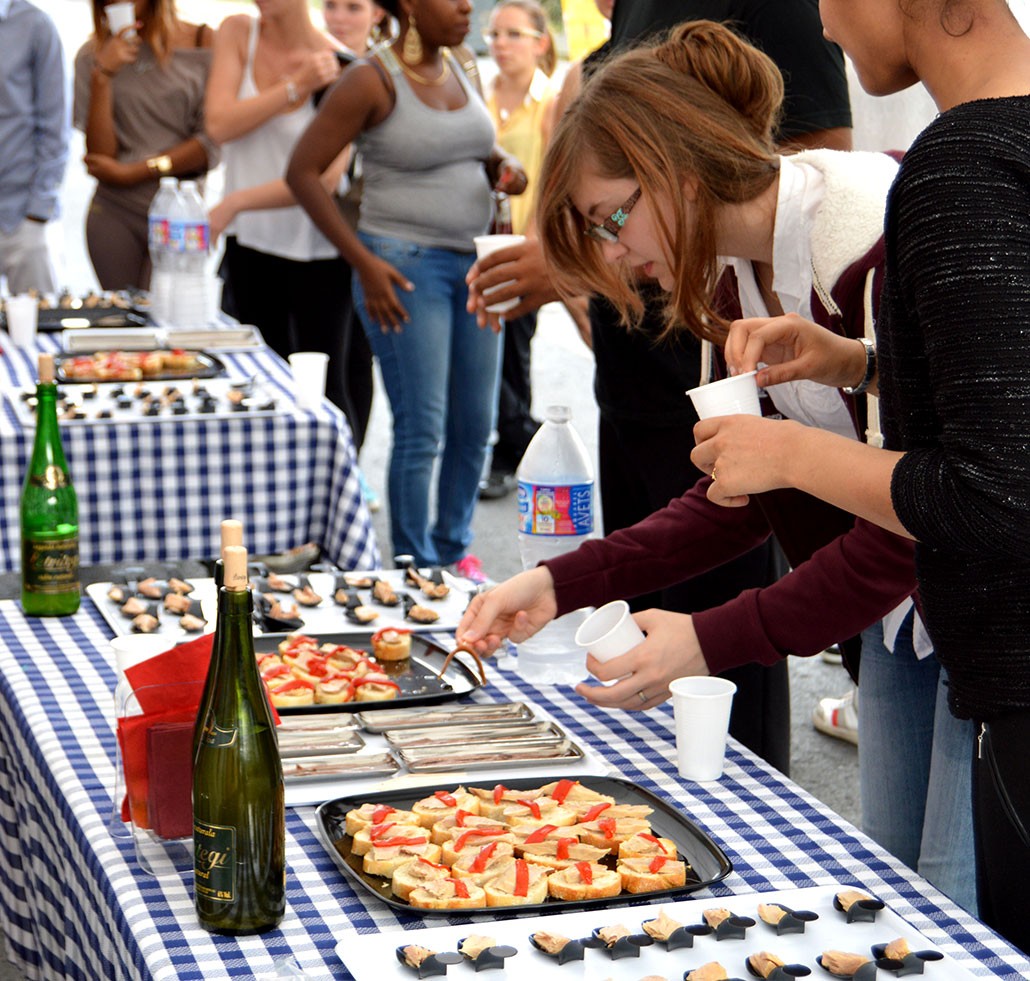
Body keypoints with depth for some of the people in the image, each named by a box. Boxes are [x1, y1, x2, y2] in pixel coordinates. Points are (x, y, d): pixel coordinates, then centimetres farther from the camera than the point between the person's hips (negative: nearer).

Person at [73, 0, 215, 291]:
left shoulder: (202, 41, 0)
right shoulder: (92, 56, 4)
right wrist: (103, 76, -12)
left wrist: (130, 173, -6)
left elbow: (211, 144, -4)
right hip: (115, 216, 1)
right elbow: (100, 156, -4)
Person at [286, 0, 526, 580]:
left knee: (476, 424, 12)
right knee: (423, 431, -7)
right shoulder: (373, 80, -11)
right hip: (404, 266, -7)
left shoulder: (461, 67, 9)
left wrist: (503, 165, 1)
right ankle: (416, 571, 4)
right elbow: (303, 172, -12)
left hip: (473, 264, 7)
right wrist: (363, 262, -16)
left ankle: (454, 548, 30)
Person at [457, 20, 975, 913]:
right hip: (906, 605, 8)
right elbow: (752, 494, 4)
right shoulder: (738, 281, 1)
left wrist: (714, 640, -25)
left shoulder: (882, 238, -26)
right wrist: (565, 584, -5)